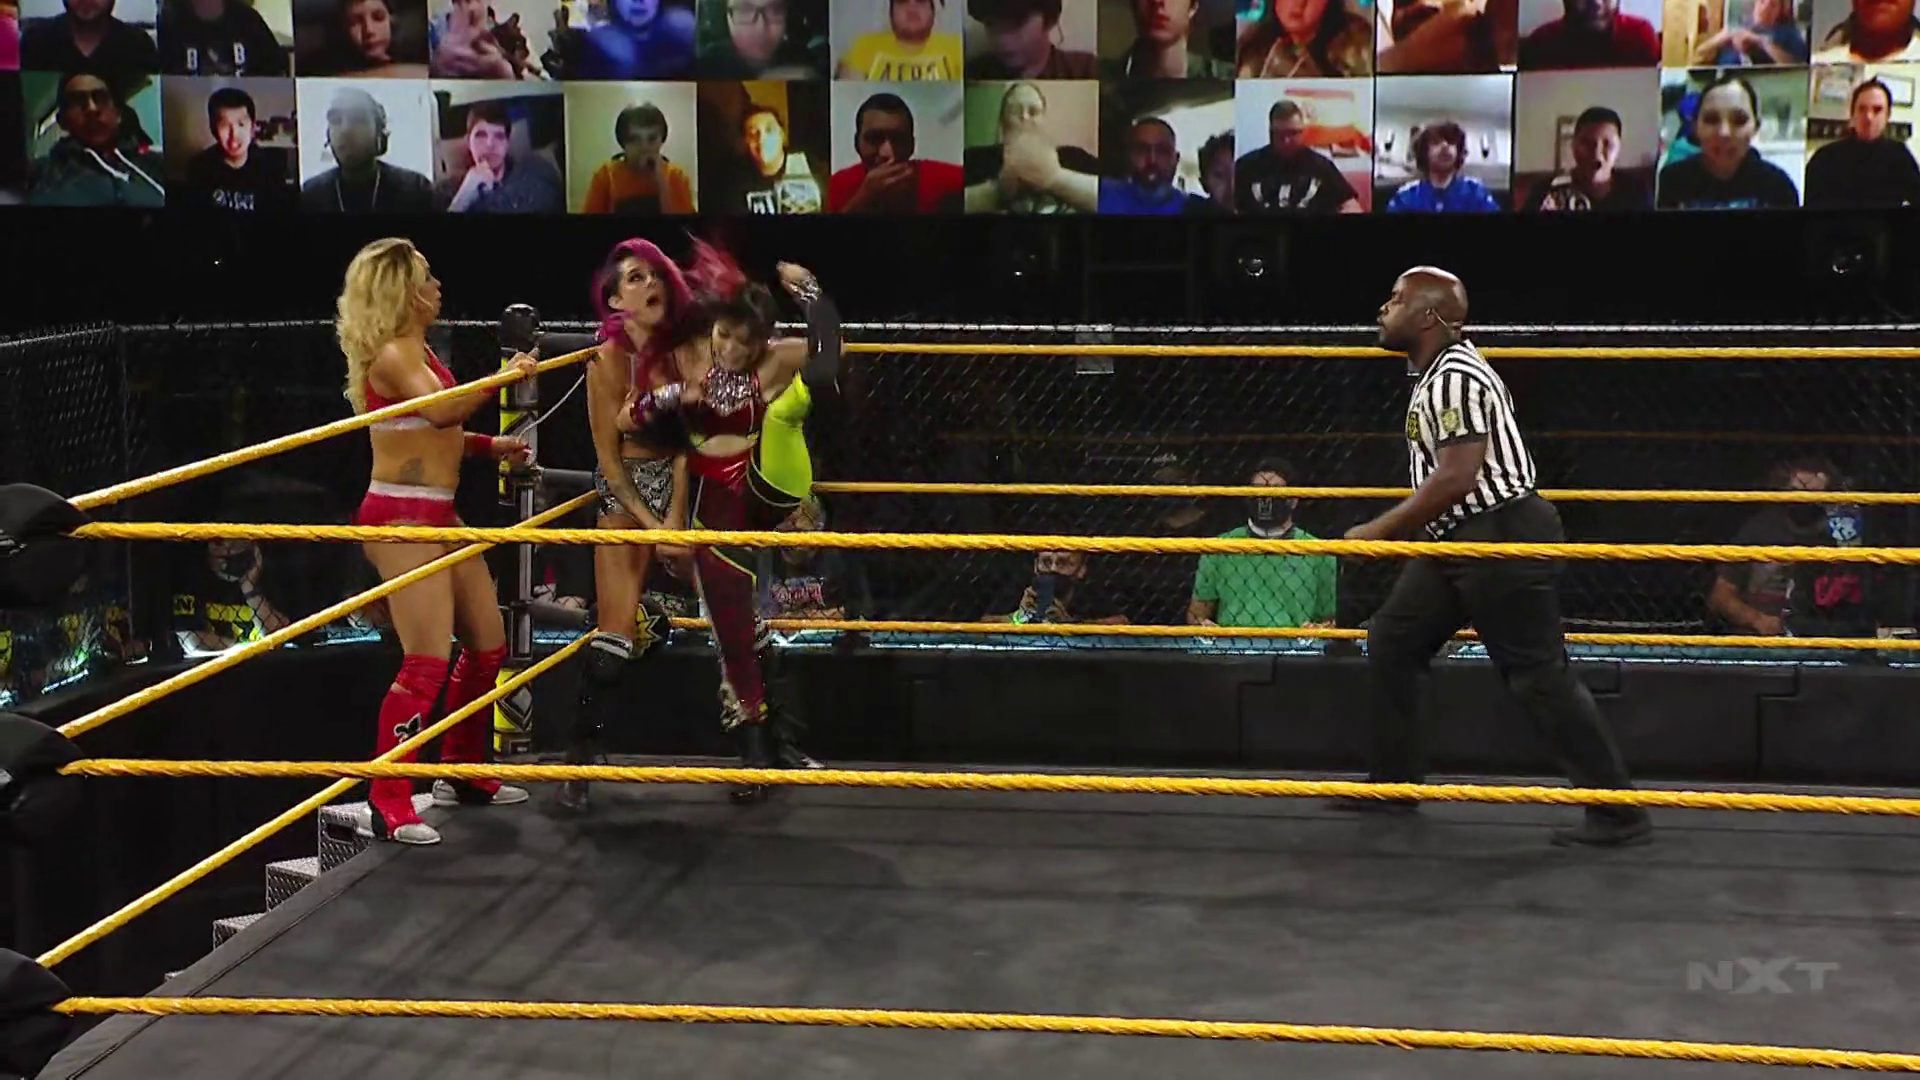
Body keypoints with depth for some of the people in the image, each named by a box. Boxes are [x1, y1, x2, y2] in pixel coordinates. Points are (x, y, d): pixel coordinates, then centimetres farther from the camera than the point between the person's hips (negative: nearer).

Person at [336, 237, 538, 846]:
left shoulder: (415, 348, 16)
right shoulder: (392, 353, -14)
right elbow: (442, 410, -29)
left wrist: (490, 447, 12)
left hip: (438, 514, 11)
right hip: (401, 516, -11)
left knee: (488, 645, 16)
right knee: (427, 663, -16)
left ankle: (462, 774, 29)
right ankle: (388, 805, -11)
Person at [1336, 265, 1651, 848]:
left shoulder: (1455, 376, -17)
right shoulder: (1438, 373, 15)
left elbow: (1456, 478, -24)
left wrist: (1378, 532, -17)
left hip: (1501, 537, -11)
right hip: (1458, 540, 11)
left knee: (1539, 674, -9)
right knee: (1391, 642, 13)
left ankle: (1619, 813, -4)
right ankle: (1395, 783, 21)